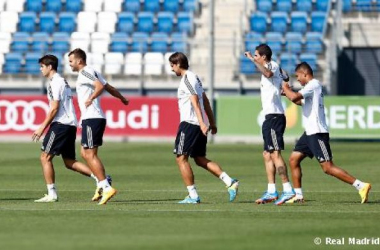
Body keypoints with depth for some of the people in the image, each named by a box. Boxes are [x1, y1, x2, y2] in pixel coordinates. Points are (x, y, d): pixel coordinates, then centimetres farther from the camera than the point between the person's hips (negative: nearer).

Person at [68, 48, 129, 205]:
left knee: (90, 154, -10)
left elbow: (100, 86, -26)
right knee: (85, 153, 12)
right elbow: (109, 88, 26)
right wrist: (122, 99, 39)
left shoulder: (85, 72, -10)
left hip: (92, 118, -10)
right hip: (93, 118, 10)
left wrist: (90, 99, -23)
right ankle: (102, 184, 8)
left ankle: (106, 187, -14)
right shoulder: (90, 73, 19)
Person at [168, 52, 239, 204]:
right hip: (199, 125, 10)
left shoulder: (187, 79, -11)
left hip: (189, 123, -10)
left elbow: (195, 101, -21)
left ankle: (193, 195, -4)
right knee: (200, 159, 13)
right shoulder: (194, 77, 19)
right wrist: (212, 122, 24)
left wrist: (202, 123, -28)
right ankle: (230, 182, 2)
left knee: (181, 158, -3)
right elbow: (205, 101, 22)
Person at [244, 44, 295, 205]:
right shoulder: (276, 68, 17)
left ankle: (287, 190, -16)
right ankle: (271, 192, 12)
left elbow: (268, 73, -35)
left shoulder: (273, 65, -10)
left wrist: (253, 60, -34)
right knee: (267, 155, 10)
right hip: (270, 116, 10)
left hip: (274, 117, -10)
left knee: (275, 154, -13)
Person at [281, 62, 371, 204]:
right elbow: (302, 102, 37)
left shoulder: (313, 85, -12)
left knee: (328, 167, -13)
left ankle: (361, 186, -14)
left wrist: (286, 88, -6)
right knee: (293, 160, 9)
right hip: (310, 133, 10)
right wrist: (288, 94, 25)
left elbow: (294, 97, -25)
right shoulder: (313, 86, 19)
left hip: (317, 133, -10)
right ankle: (298, 195, 11)